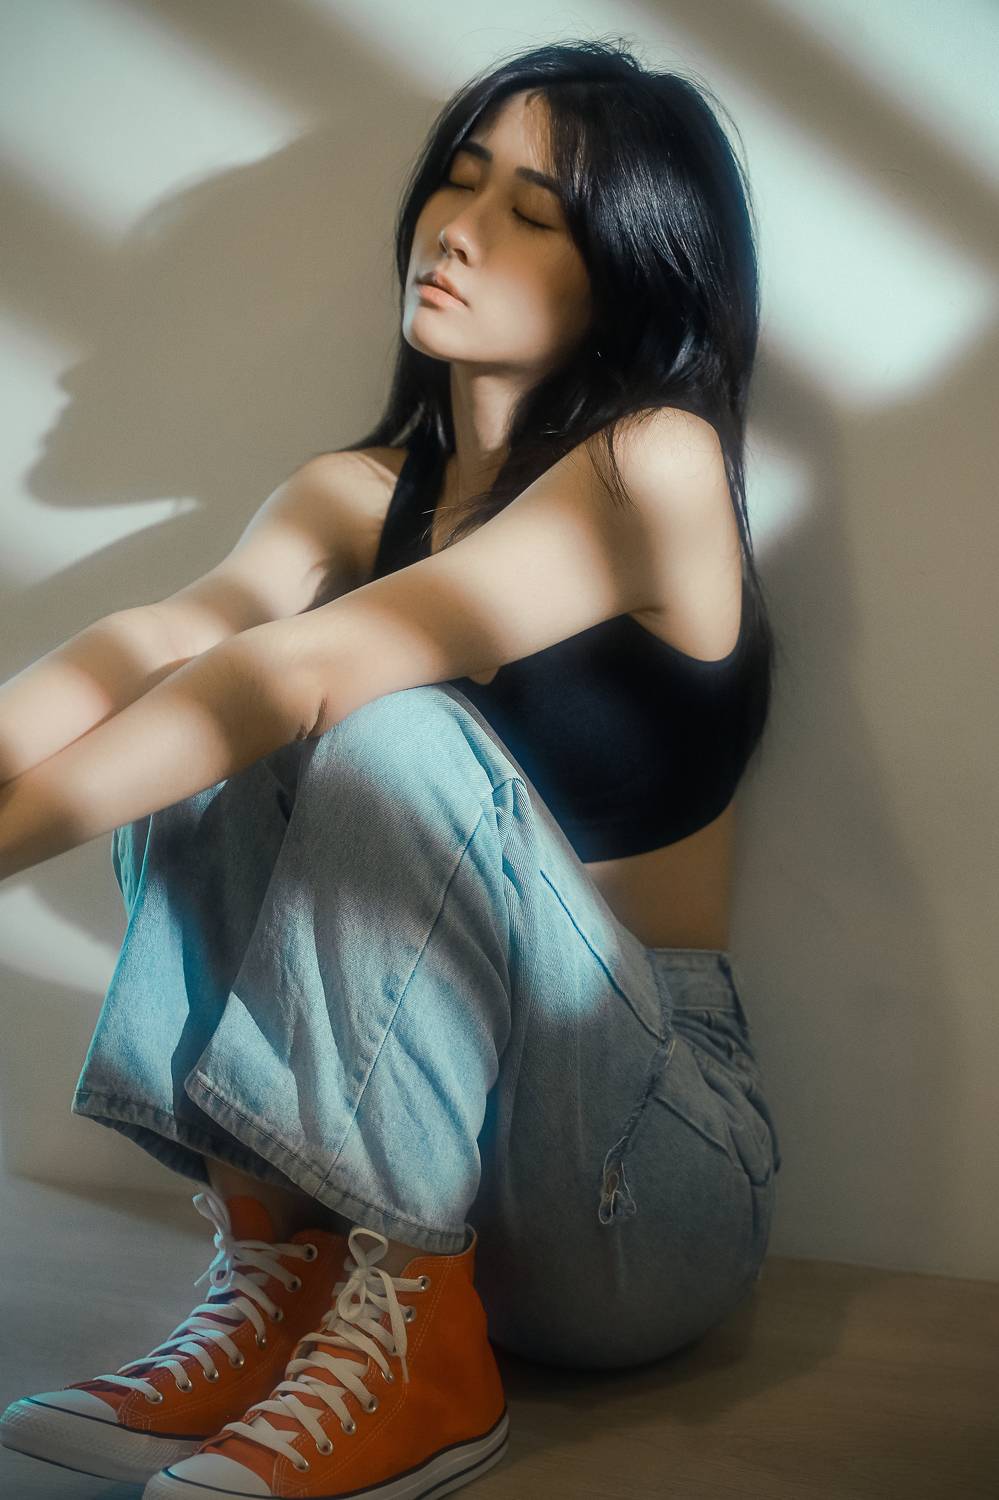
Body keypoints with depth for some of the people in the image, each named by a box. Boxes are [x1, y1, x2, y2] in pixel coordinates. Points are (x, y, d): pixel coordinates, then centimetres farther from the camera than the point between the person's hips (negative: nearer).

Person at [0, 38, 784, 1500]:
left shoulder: (660, 461, -12)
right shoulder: (357, 494, 8)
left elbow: (303, 672, -25)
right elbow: (164, 637, -14)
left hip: (648, 1182, -5)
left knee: (392, 735, -28)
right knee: (194, 748, -15)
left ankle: (421, 1357, -22)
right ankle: (277, 1276, -13)